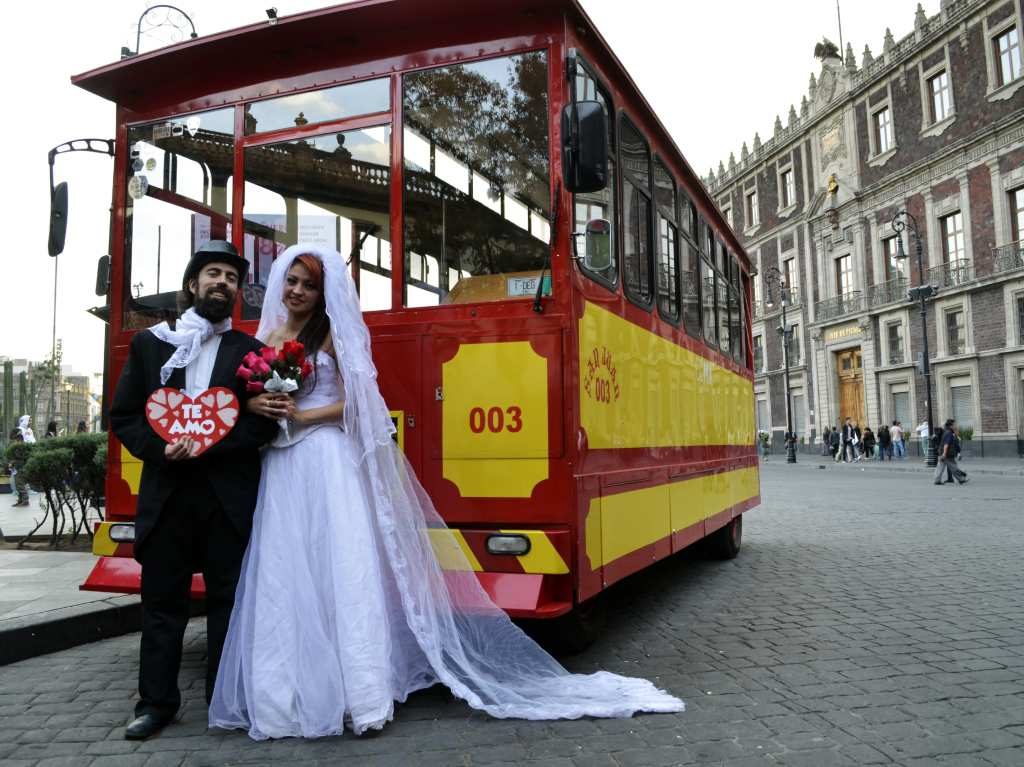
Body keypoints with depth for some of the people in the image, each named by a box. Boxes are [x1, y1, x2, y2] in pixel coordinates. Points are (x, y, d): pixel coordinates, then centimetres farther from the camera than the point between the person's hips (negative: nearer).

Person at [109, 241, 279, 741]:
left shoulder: (250, 351, 6)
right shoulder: (149, 342, 10)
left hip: (229, 495, -1)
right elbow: (123, 414, 6)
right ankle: (156, 701, 22)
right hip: (166, 492, 1)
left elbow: (265, 422, -3)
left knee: (229, 600, 6)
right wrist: (160, 449, -11)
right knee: (161, 601, 9)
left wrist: (209, 446, -14)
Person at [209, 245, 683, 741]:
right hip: (280, 465, 6)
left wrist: (300, 416, -13)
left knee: (345, 570, -8)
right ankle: (282, 694, 15)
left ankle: (360, 696, -1)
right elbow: (250, 395, 16)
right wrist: (255, 407, -5)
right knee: (283, 578, 5)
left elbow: (352, 403, -6)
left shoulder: (333, 333, 1)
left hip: (329, 462, -5)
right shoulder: (267, 337, 16)